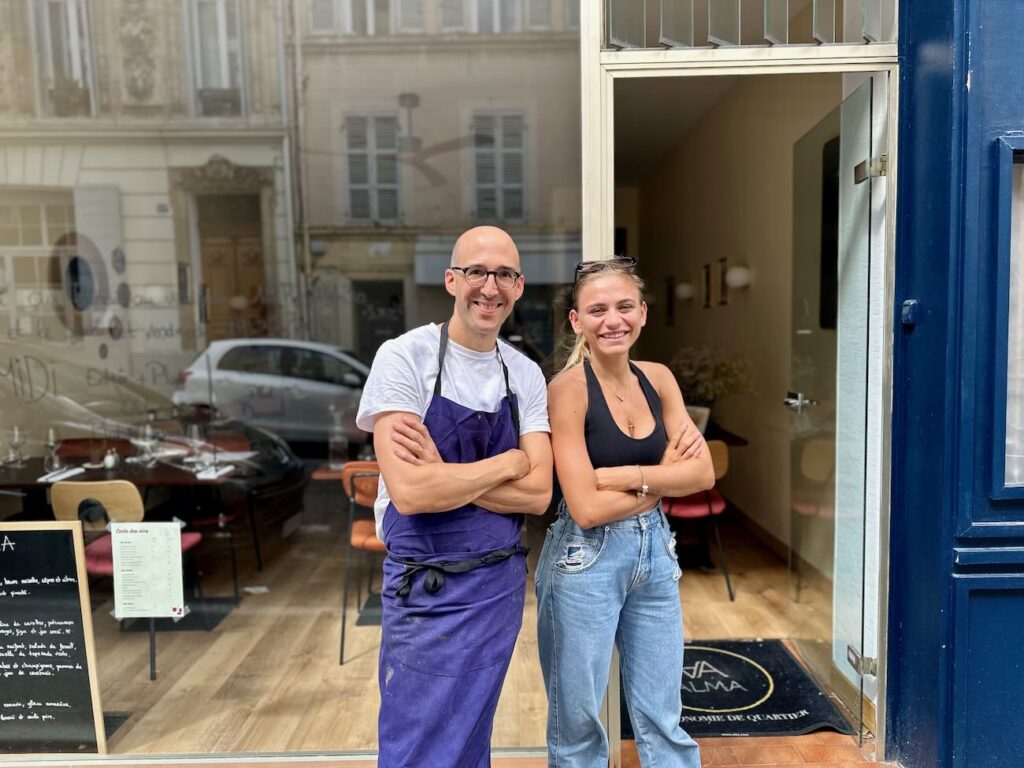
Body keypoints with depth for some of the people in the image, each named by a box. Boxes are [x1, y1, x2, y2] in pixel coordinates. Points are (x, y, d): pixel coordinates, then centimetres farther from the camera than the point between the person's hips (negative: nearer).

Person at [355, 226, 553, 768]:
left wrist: (443, 472, -19)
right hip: (427, 589, -4)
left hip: (501, 583, 4)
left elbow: (538, 494, -7)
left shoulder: (526, 375, 0)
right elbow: (410, 492, -24)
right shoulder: (403, 358, -14)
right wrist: (507, 463, -13)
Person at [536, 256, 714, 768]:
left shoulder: (658, 379, 3)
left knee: (663, 719, 18)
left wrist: (631, 476, -16)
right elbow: (587, 508, -20)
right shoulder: (567, 388, -15)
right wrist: (664, 477, -9)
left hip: (656, 551, 5)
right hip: (586, 561, -5)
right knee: (578, 720, 14)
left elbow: (703, 473, -2)